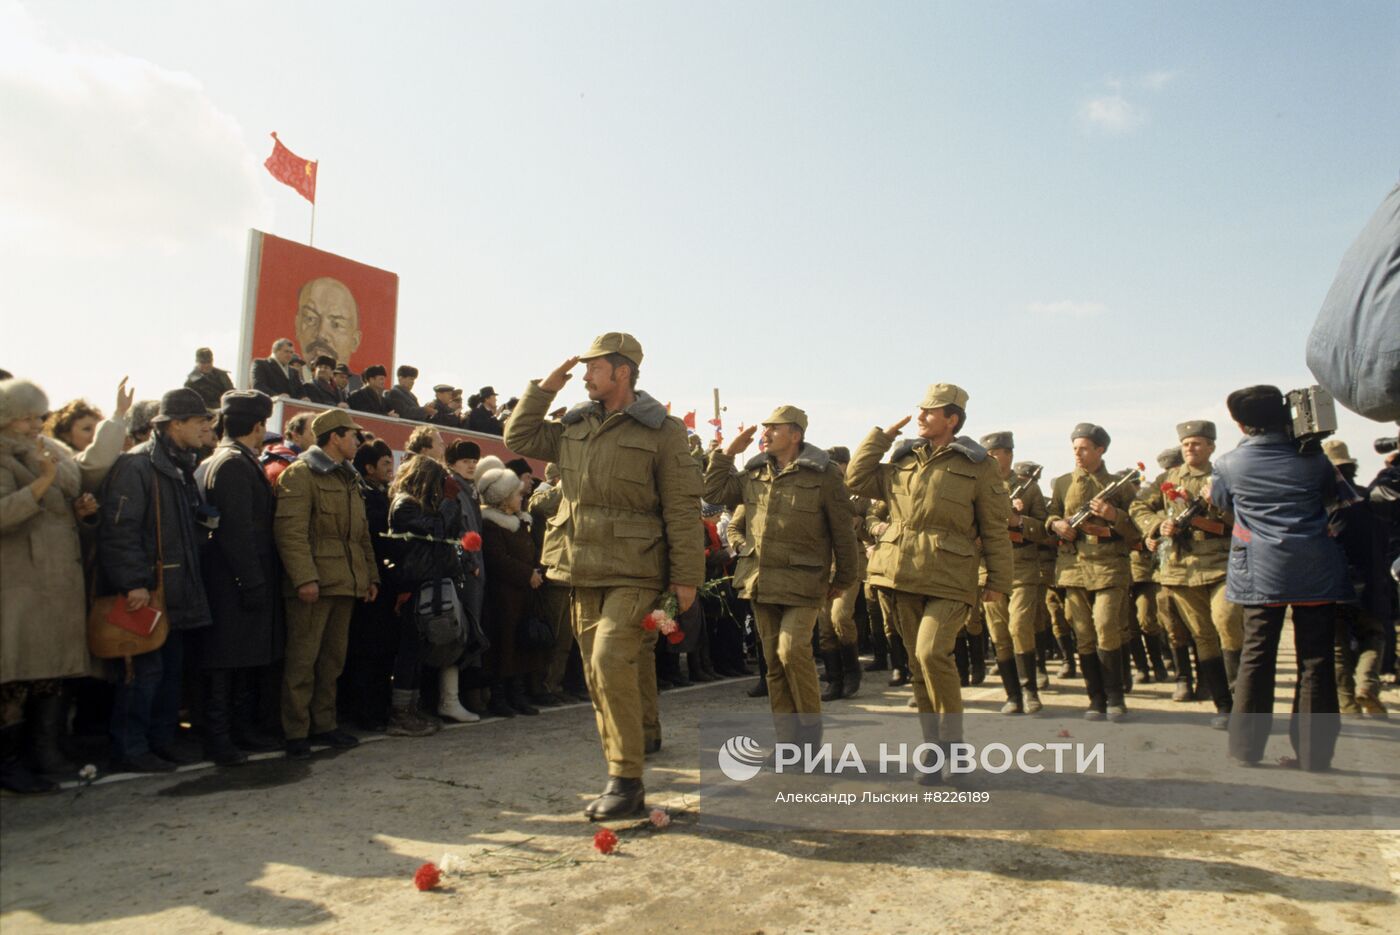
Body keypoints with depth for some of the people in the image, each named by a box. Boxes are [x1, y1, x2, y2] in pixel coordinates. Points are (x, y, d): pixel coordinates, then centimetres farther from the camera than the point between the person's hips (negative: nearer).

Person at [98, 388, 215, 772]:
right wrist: (133, 582, -24)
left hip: (175, 591, 9)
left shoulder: (182, 468, 16)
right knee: (144, 669, -4)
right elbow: (118, 529, -20)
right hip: (145, 591, -9)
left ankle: (162, 738, 24)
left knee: (172, 666, 14)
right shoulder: (136, 465, -12)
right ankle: (129, 748, 8)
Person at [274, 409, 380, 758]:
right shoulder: (300, 473, -6)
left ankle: (324, 723, 22)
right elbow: (290, 530, -16)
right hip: (314, 583, -8)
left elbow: (361, 533, 24)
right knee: (302, 660, -2)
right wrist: (304, 578, -23)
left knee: (333, 659, 13)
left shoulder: (349, 479, 21)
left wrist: (371, 575, 17)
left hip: (346, 583, 8)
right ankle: (296, 732, 6)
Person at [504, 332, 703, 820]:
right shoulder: (574, 426, 12)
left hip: (634, 573, -6)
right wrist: (545, 387, 9)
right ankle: (626, 786, 22)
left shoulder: (661, 431, -5)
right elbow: (518, 437, 18)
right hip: (584, 572, 7)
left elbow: (682, 509, -7)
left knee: (611, 662, -18)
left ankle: (625, 780, -5)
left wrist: (686, 577, -11)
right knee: (600, 673, 10)